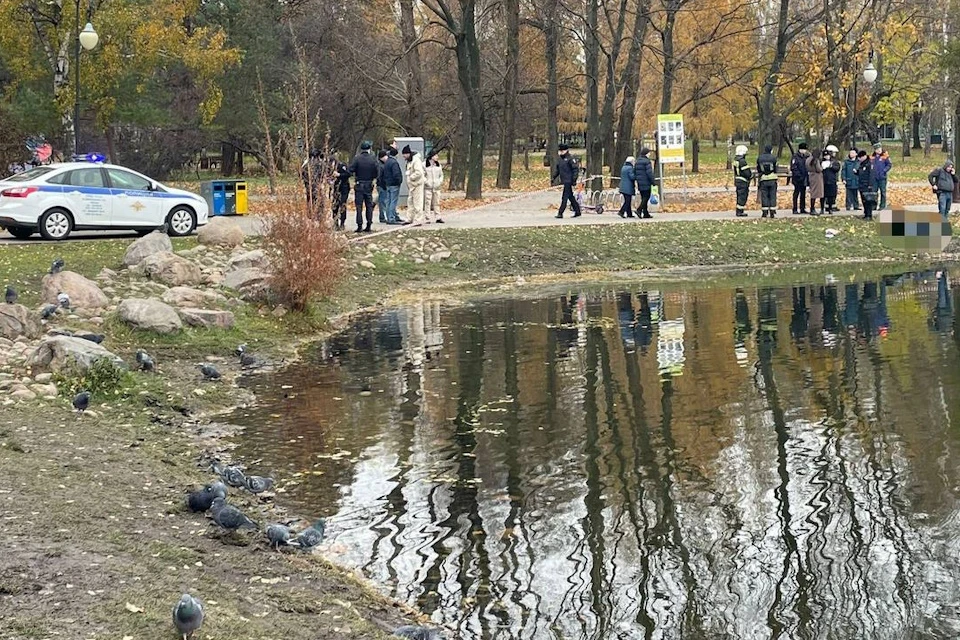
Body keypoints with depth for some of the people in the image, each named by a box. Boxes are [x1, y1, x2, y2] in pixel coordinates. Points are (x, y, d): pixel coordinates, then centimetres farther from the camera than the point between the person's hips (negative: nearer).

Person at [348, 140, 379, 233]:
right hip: (369, 185, 2)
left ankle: (360, 226, -3)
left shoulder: (357, 158, -9)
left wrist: (355, 176, 5)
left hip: (359, 185, -2)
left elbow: (351, 170, -14)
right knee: (369, 205, 10)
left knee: (359, 206, 1)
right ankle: (369, 226, 9)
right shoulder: (372, 159, -5)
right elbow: (377, 171, -5)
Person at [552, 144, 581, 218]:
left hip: (568, 181, -9)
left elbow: (576, 169, -12)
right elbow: (557, 170, 24)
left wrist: (574, 179, -17)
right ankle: (577, 211, 20)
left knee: (565, 198, -9)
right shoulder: (560, 160, 16)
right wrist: (553, 177, 12)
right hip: (563, 181, 9)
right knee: (571, 197, 13)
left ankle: (560, 213, -10)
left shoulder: (571, 159, -10)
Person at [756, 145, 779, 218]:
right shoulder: (773, 158, -2)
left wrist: (758, 181, 17)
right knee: (772, 196, 3)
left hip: (763, 180, 1)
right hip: (772, 180, -1)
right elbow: (775, 170, 2)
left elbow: (758, 171, 9)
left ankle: (765, 212, 0)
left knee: (764, 196, 4)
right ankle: (772, 213, 0)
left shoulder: (759, 159, 3)